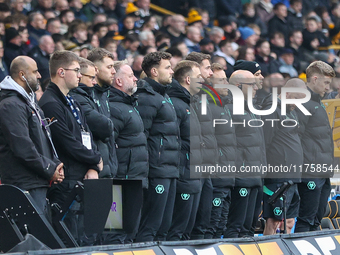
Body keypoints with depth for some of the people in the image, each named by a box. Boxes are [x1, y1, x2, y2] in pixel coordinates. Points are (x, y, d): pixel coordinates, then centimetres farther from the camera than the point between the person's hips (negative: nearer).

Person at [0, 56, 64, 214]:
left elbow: (45, 139, 26)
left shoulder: (30, 103, 21)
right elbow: (23, 147, -20)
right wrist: (50, 170, -13)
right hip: (25, 186, -10)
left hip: (40, 182, 10)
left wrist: (56, 165, 8)